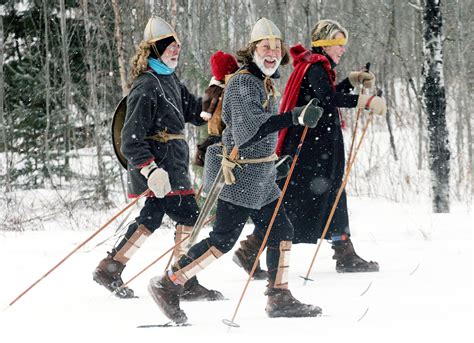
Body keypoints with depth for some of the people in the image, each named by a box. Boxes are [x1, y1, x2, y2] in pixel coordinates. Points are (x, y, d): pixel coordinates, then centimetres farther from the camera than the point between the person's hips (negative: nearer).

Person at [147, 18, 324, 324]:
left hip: (261, 177, 10)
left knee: (281, 232, 9)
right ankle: (168, 285, -1)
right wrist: (294, 117, -41)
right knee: (223, 240, -8)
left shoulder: (262, 82, 12)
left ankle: (279, 298, 15)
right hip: (242, 175, -10)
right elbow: (249, 127, -31)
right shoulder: (245, 82, -18)